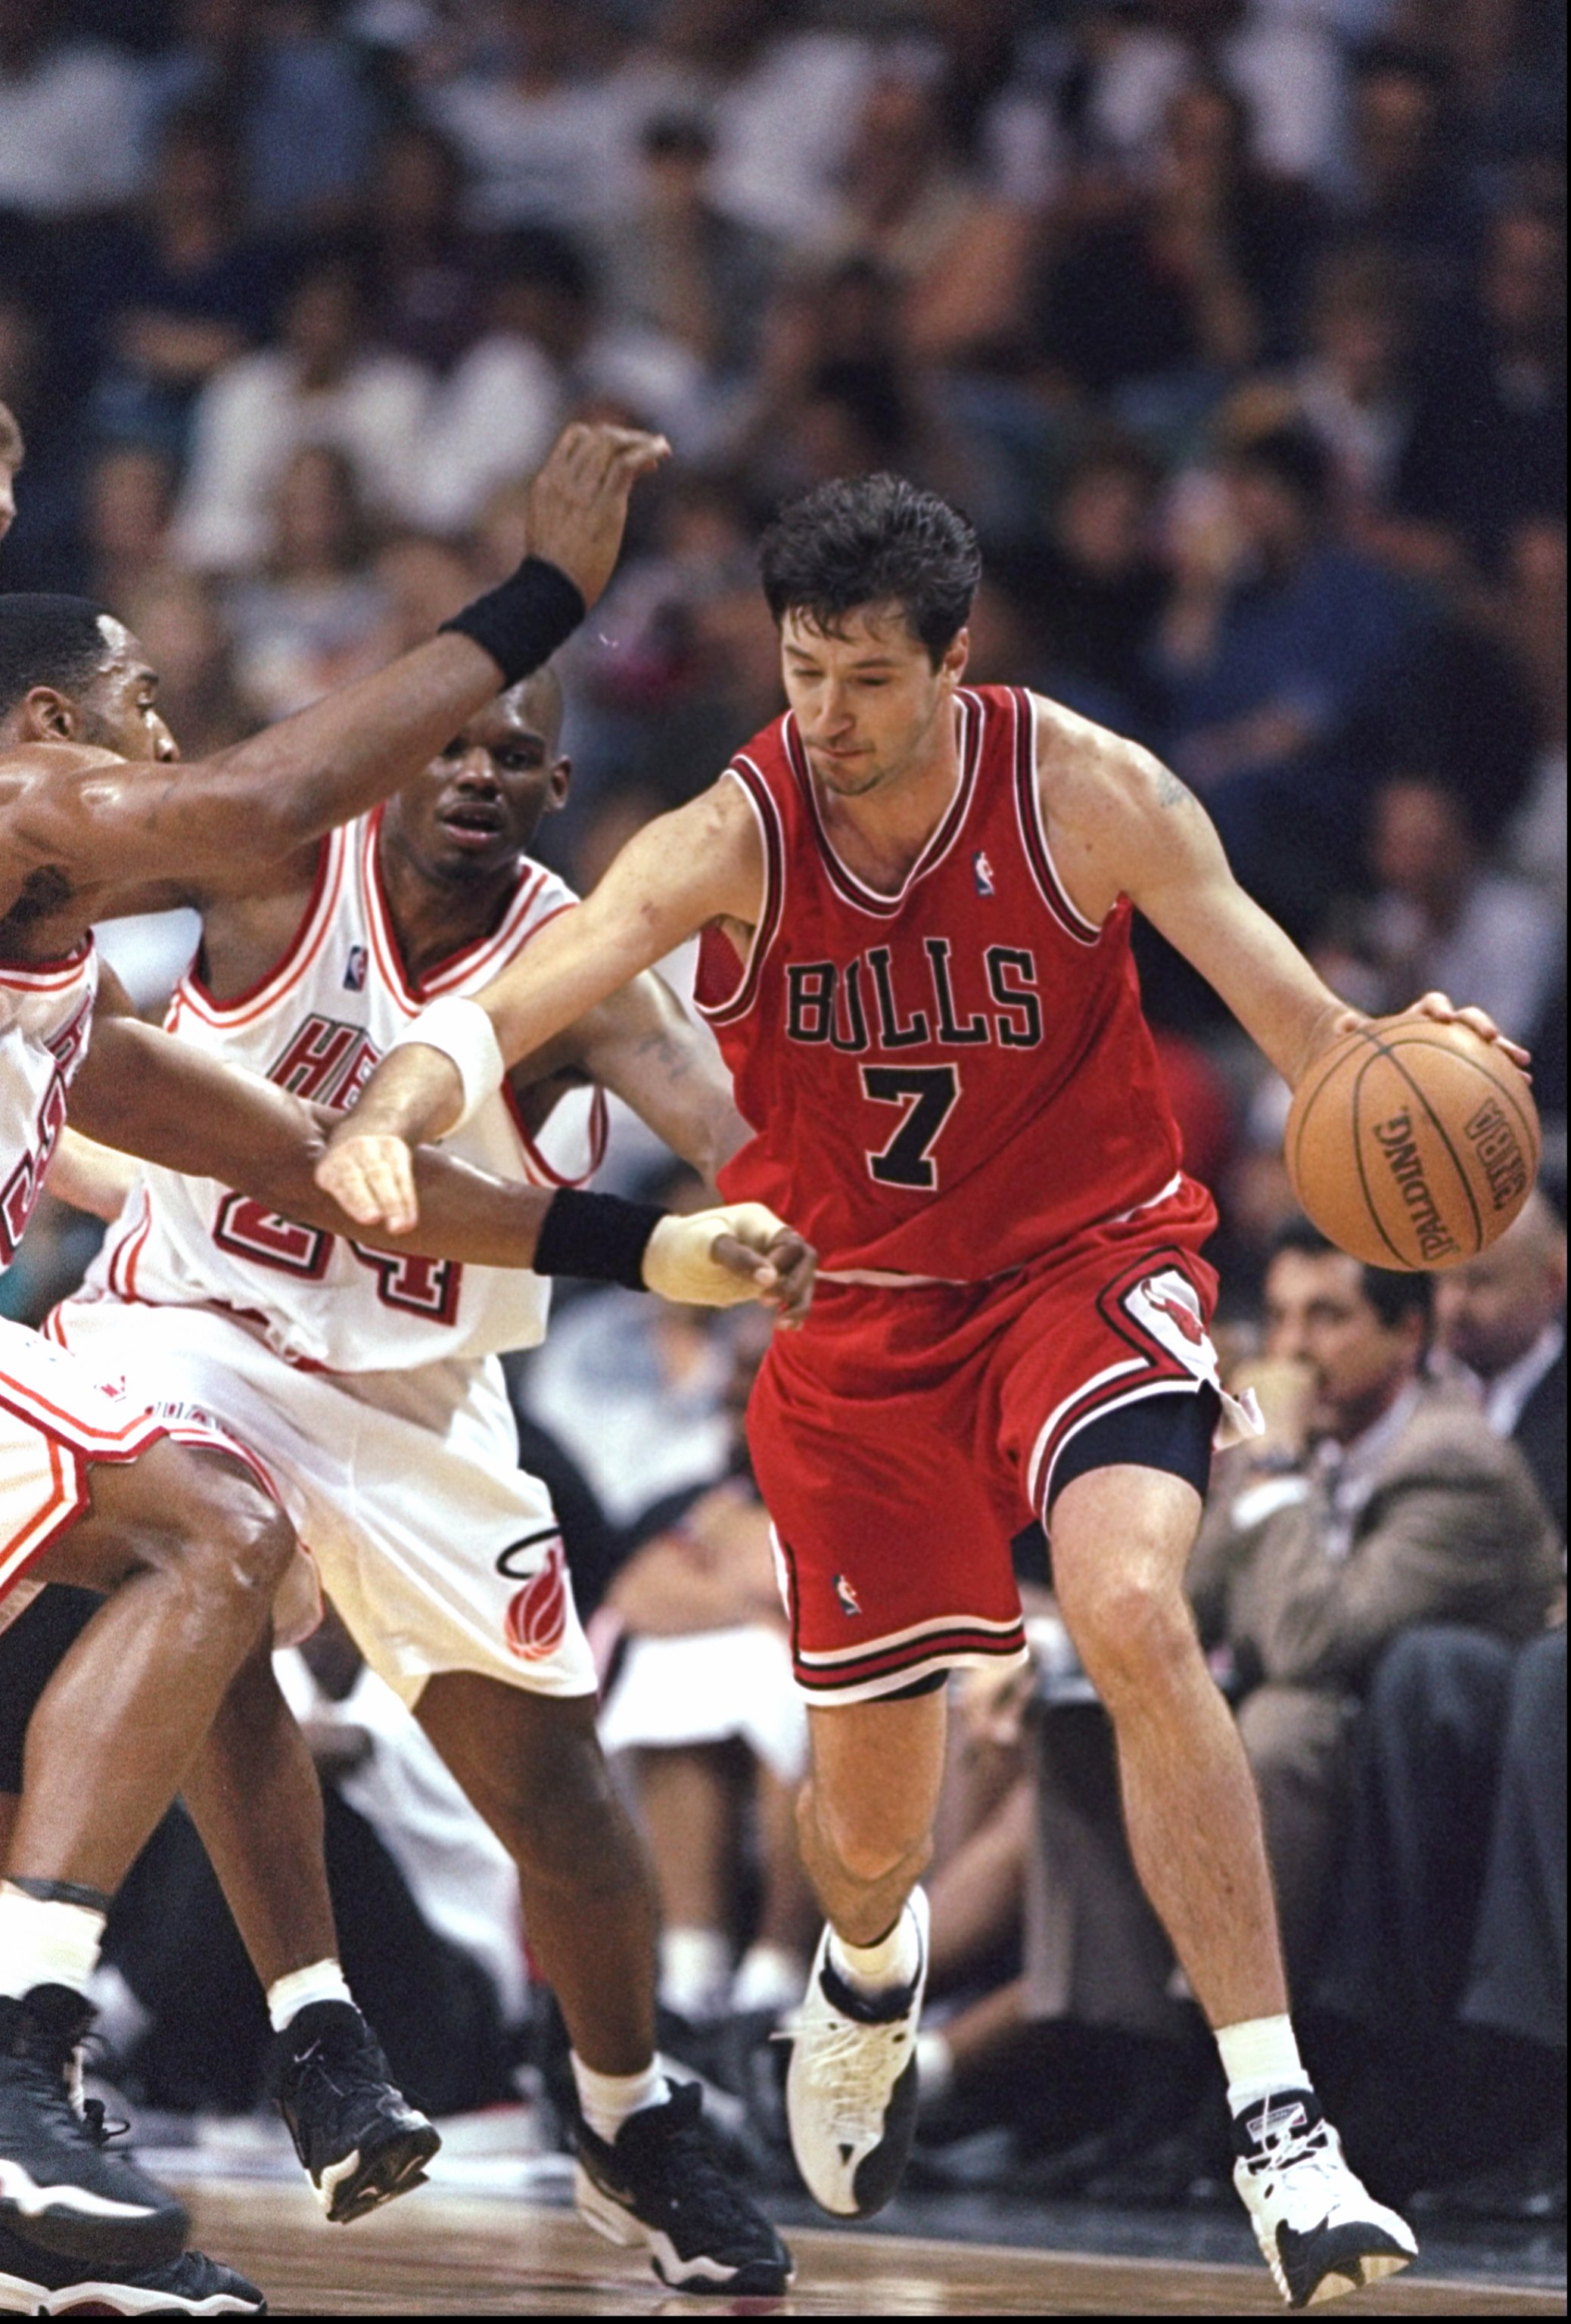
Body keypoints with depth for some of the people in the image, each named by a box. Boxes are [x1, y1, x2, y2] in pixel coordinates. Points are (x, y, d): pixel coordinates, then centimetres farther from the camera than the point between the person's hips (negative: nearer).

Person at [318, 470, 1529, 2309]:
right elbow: (508, 1004, -28)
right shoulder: (731, 841, -17)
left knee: (1132, 1613, -32)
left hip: (1087, 1259, -2)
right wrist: (387, 1115, -50)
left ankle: (1276, 2121, -30)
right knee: (865, 1819, 8)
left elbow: (1295, 1018, -16)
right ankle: (869, 1974, 50)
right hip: (857, 1303, 2)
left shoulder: (1089, 796, -17)